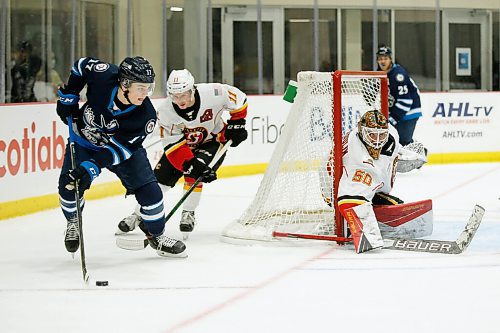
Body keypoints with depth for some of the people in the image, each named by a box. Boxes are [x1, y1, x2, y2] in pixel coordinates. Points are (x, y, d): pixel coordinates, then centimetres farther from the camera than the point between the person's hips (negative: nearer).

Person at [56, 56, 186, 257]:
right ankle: (73, 223, 18)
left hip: (124, 145, 0)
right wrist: (68, 97, -7)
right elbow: (81, 65, -8)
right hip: (84, 140, 0)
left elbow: (118, 148, -29)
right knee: (69, 185, -14)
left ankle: (156, 235, 13)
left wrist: (93, 167, -38)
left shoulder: (145, 115, -31)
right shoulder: (103, 75, -31)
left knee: (149, 190, -11)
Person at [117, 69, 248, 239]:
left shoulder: (213, 93, -31)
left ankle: (188, 214, -6)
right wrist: (192, 165, -40)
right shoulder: (165, 111, -27)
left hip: (213, 140, -2)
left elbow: (239, 99, -11)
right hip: (183, 144, 2)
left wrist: (236, 123, -13)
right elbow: (173, 147, -28)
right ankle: (139, 215, 12)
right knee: (160, 176, -5)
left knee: (194, 174, -25)